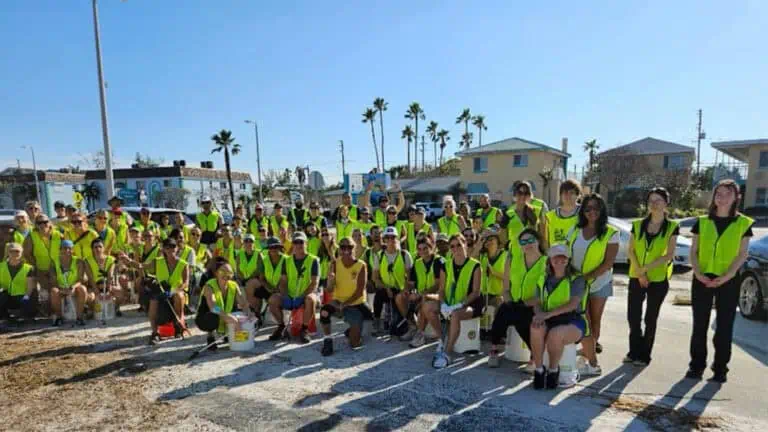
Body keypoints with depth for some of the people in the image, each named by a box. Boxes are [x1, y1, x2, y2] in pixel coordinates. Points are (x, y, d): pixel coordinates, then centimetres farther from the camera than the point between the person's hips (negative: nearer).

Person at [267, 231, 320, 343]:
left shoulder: (313, 260, -3)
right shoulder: (287, 261, 9)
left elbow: (314, 283, -10)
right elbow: (283, 281, 6)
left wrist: (302, 297, -20)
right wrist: (285, 296, -11)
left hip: (306, 296, -4)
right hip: (290, 297, 4)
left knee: (311, 299, -36)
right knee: (273, 299, -21)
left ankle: (304, 329, -15)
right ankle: (281, 326, 2)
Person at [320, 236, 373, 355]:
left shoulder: (361, 266, -13)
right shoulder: (335, 264, -6)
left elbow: (360, 291, -13)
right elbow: (330, 290, -8)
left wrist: (345, 304, -21)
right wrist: (330, 280, -30)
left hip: (356, 304, -1)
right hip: (338, 301, 2)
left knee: (355, 344, -5)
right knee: (324, 311, -34)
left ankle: (353, 331, 31)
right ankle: (328, 340, -11)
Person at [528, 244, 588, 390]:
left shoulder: (576, 279, 1)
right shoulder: (543, 280, 15)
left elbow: (573, 304, -13)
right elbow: (537, 303, 10)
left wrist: (548, 314, -23)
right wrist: (539, 314, -16)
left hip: (572, 320, -3)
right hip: (549, 321, 3)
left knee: (555, 334, -36)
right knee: (535, 328, -32)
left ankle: (553, 370, -9)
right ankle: (539, 369, -14)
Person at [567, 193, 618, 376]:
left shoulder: (610, 233, -6)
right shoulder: (575, 231, 6)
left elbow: (608, 263, -11)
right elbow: (567, 255, 9)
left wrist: (587, 277, -18)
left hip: (599, 283, -2)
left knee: (595, 321, 7)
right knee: (583, 323, -2)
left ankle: (593, 345, 26)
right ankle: (593, 363, 7)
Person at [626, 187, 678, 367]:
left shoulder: (672, 227, -2)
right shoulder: (638, 225, 5)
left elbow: (670, 255, -9)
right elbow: (630, 251, 0)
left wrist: (646, 268, -16)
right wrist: (639, 272, -11)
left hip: (658, 279, -2)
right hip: (636, 277, 2)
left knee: (650, 318, 7)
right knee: (633, 316, 3)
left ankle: (645, 355, 19)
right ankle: (634, 351, 20)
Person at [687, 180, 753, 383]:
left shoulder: (744, 223, 2)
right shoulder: (702, 222, 6)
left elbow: (742, 255, -3)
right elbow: (693, 252, 5)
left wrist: (726, 277, -15)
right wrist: (698, 273, -10)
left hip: (729, 281, -1)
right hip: (702, 279, 1)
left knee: (724, 326, 4)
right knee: (699, 325, 5)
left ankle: (720, 368, 15)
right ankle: (696, 366, 14)